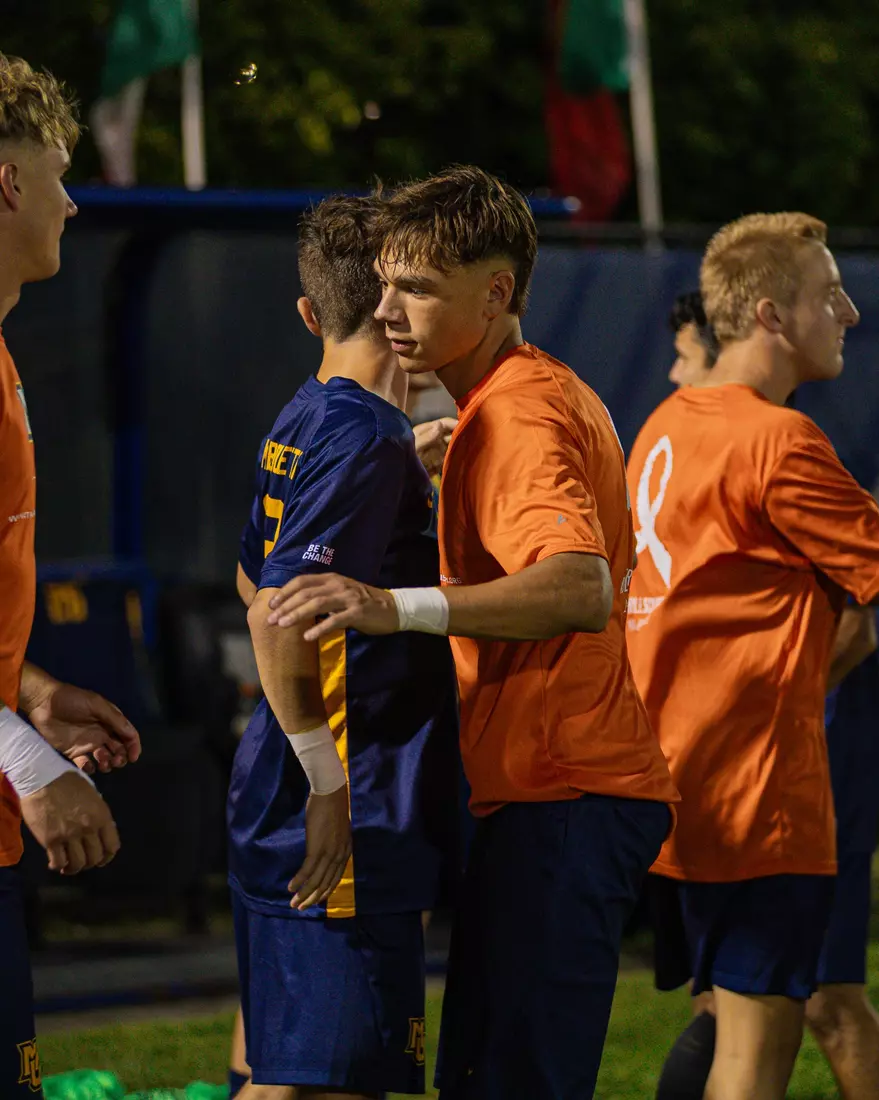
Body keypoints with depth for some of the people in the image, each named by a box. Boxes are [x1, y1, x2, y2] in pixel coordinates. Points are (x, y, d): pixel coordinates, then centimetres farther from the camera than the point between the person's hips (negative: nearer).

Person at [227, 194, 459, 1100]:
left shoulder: (300, 424, 13)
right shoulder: (371, 437, -15)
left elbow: (255, 580, 28)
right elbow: (277, 610, -23)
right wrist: (328, 779, -20)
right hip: (347, 821, -10)